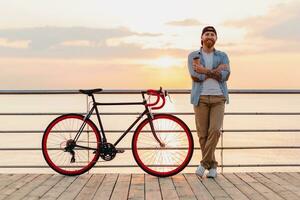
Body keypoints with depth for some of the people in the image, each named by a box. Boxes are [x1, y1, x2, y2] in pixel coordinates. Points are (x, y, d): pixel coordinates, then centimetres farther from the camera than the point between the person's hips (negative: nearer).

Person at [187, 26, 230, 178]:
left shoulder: (222, 56, 11)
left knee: (215, 130, -14)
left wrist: (205, 71, -11)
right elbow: (196, 76, -9)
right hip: (201, 98, 0)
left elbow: (225, 75, -7)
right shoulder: (193, 56, 7)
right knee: (202, 133, 0)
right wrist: (216, 70, -8)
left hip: (218, 98, 1)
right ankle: (212, 165, 15)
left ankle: (204, 163, 0)